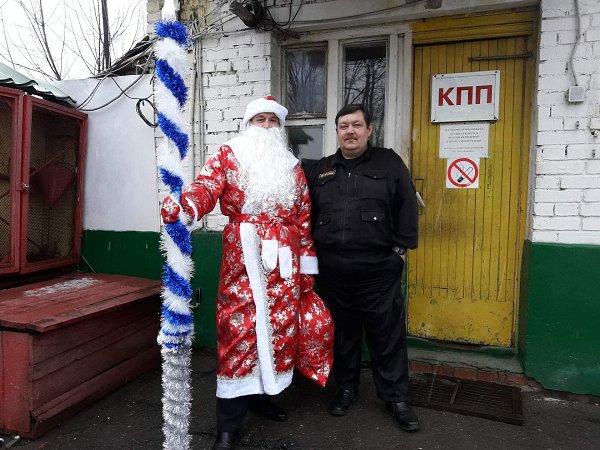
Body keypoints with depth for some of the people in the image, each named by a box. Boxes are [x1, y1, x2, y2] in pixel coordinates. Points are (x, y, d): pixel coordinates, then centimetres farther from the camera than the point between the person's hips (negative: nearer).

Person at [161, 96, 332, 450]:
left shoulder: (292, 167, 17)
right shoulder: (228, 156, 7)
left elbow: (304, 218, 16)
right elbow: (206, 188, -12)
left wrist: (307, 267, 13)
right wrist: (185, 207, -36)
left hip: (284, 259, 4)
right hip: (243, 255, -4)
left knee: (281, 325, 8)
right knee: (239, 327, -5)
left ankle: (263, 395, 29)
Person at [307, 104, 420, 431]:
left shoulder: (389, 163, 3)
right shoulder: (321, 170, 12)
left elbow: (407, 207, 1)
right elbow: (308, 214, 15)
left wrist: (399, 248, -4)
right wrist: (313, 253, 9)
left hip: (379, 270, -2)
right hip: (332, 271, 3)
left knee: (387, 335, 7)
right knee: (342, 333, 15)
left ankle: (395, 397, 24)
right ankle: (345, 388, 34)